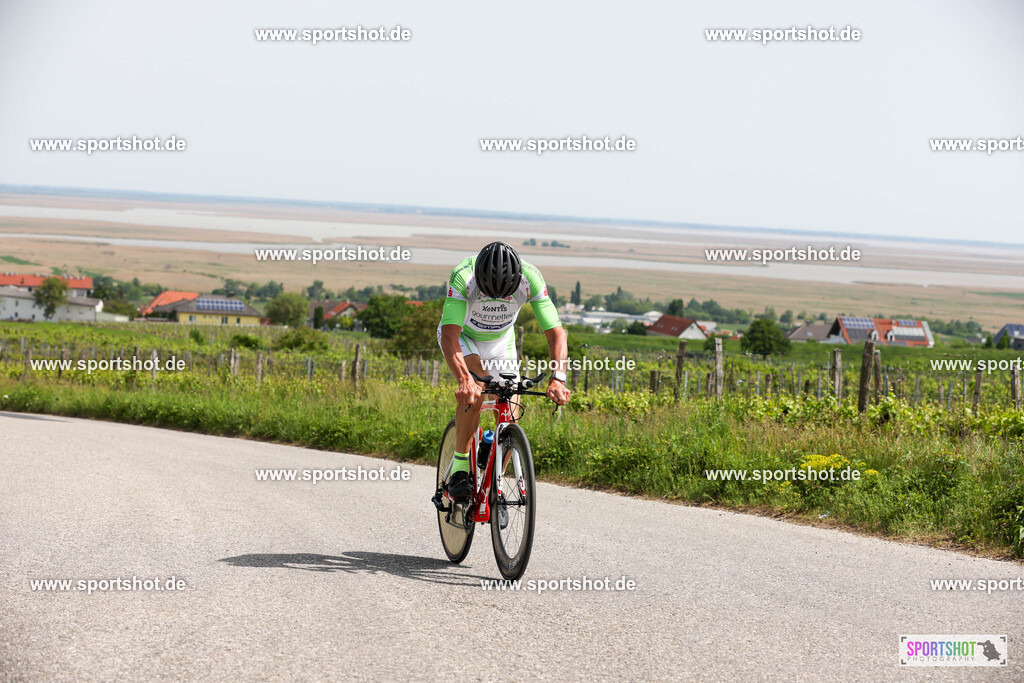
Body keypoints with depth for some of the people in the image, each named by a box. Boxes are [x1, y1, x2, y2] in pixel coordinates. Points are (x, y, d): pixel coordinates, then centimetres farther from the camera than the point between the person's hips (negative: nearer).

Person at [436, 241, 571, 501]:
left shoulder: (531, 278, -33)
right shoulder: (463, 276, -39)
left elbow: (556, 332, -33)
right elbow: (449, 337, -45)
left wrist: (558, 378, -49)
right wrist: (464, 379, -60)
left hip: (500, 341, 3)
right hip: (462, 335, -3)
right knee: (474, 393, -31)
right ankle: (459, 468, -17)